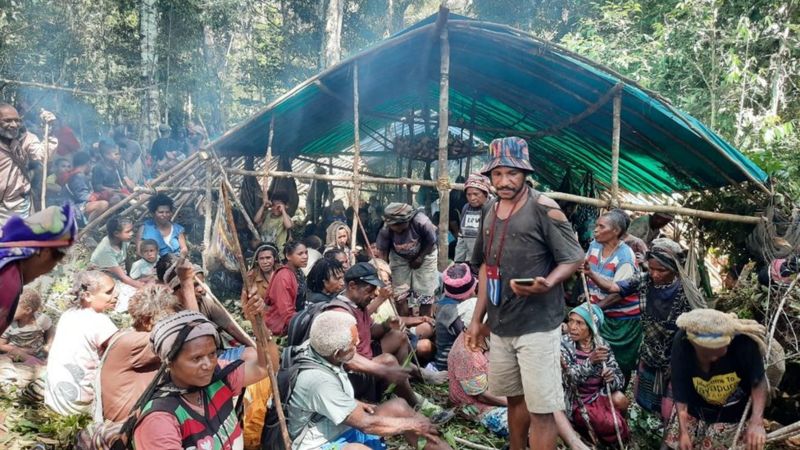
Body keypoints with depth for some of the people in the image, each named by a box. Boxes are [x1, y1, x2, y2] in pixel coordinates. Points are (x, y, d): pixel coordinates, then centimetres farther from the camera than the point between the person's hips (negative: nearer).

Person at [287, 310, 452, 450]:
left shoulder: (323, 354, -6)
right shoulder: (318, 379, -31)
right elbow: (367, 424, -25)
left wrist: (356, 404, 3)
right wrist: (413, 424, -14)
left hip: (344, 428, 10)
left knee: (398, 406, -1)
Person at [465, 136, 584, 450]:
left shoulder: (543, 208, -11)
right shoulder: (490, 211, 9)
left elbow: (573, 259, -10)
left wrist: (546, 283, -30)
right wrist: (477, 319, 14)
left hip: (537, 325, -6)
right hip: (500, 324, 7)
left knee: (541, 410, -4)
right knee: (514, 398, 19)